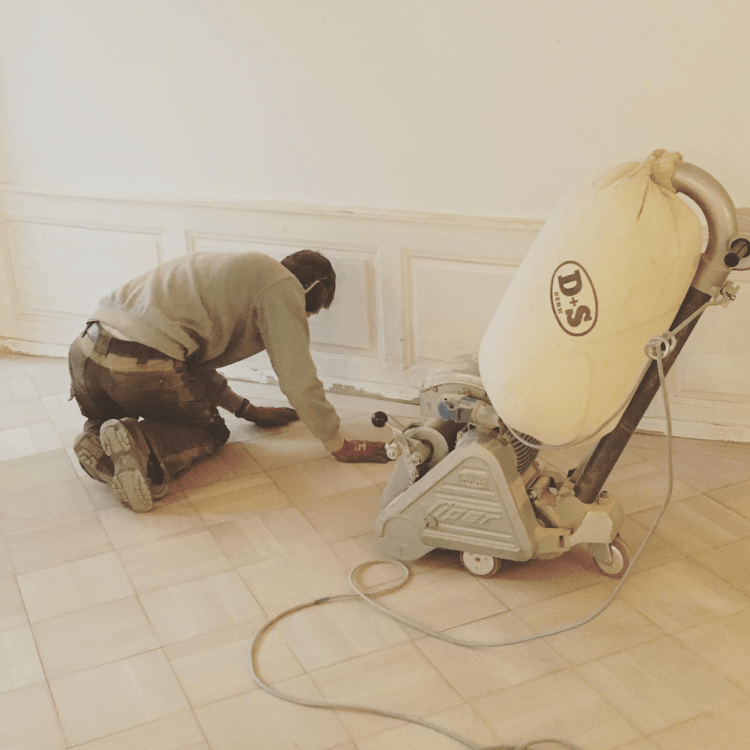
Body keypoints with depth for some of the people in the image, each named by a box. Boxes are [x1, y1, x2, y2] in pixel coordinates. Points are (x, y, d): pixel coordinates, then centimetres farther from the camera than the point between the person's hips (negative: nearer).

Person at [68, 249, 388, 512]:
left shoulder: (241, 270, 31)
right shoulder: (283, 287, 5)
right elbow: (298, 379, 2)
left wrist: (247, 409, 39)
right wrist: (340, 446, 13)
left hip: (86, 351, 9)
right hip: (142, 366, -8)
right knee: (212, 431, 18)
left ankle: (97, 439, 5)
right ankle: (144, 445, -12)